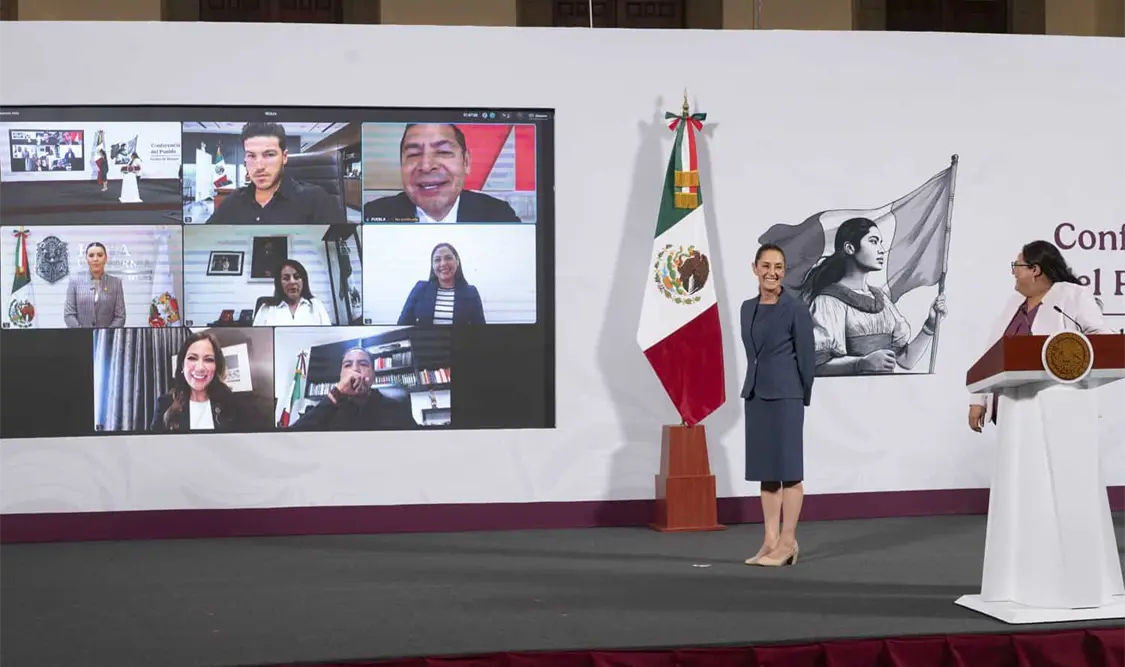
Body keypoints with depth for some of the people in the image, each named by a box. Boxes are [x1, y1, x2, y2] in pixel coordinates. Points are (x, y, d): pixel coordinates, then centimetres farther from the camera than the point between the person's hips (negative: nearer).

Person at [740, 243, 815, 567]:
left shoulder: (796, 309, -8)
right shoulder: (748, 308, 11)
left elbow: (807, 357, -5)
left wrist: (801, 398, -1)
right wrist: (755, 387, 12)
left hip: (785, 397, -7)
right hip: (754, 395, 7)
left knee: (788, 469, -2)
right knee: (764, 469, 8)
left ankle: (788, 543, 2)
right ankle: (770, 541, 13)